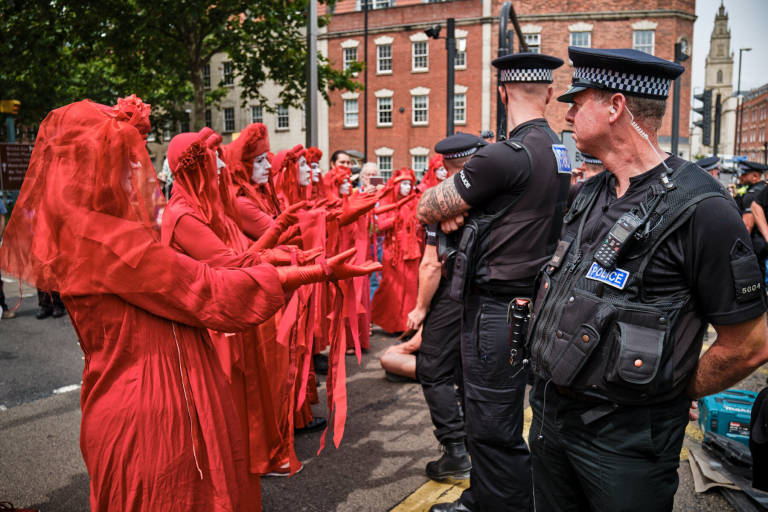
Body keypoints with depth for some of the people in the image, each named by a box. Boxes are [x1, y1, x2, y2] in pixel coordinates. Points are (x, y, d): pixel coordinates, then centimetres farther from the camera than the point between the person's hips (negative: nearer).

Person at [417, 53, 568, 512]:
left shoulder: (506, 155, -19)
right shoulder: (559, 152, 10)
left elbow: (429, 206, -9)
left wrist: (434, 204, 12)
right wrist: (455, 207, -2)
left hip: (497, 309, -10)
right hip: (531, 297, 10)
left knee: (495, 429, 1)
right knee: (488, 417, 23)